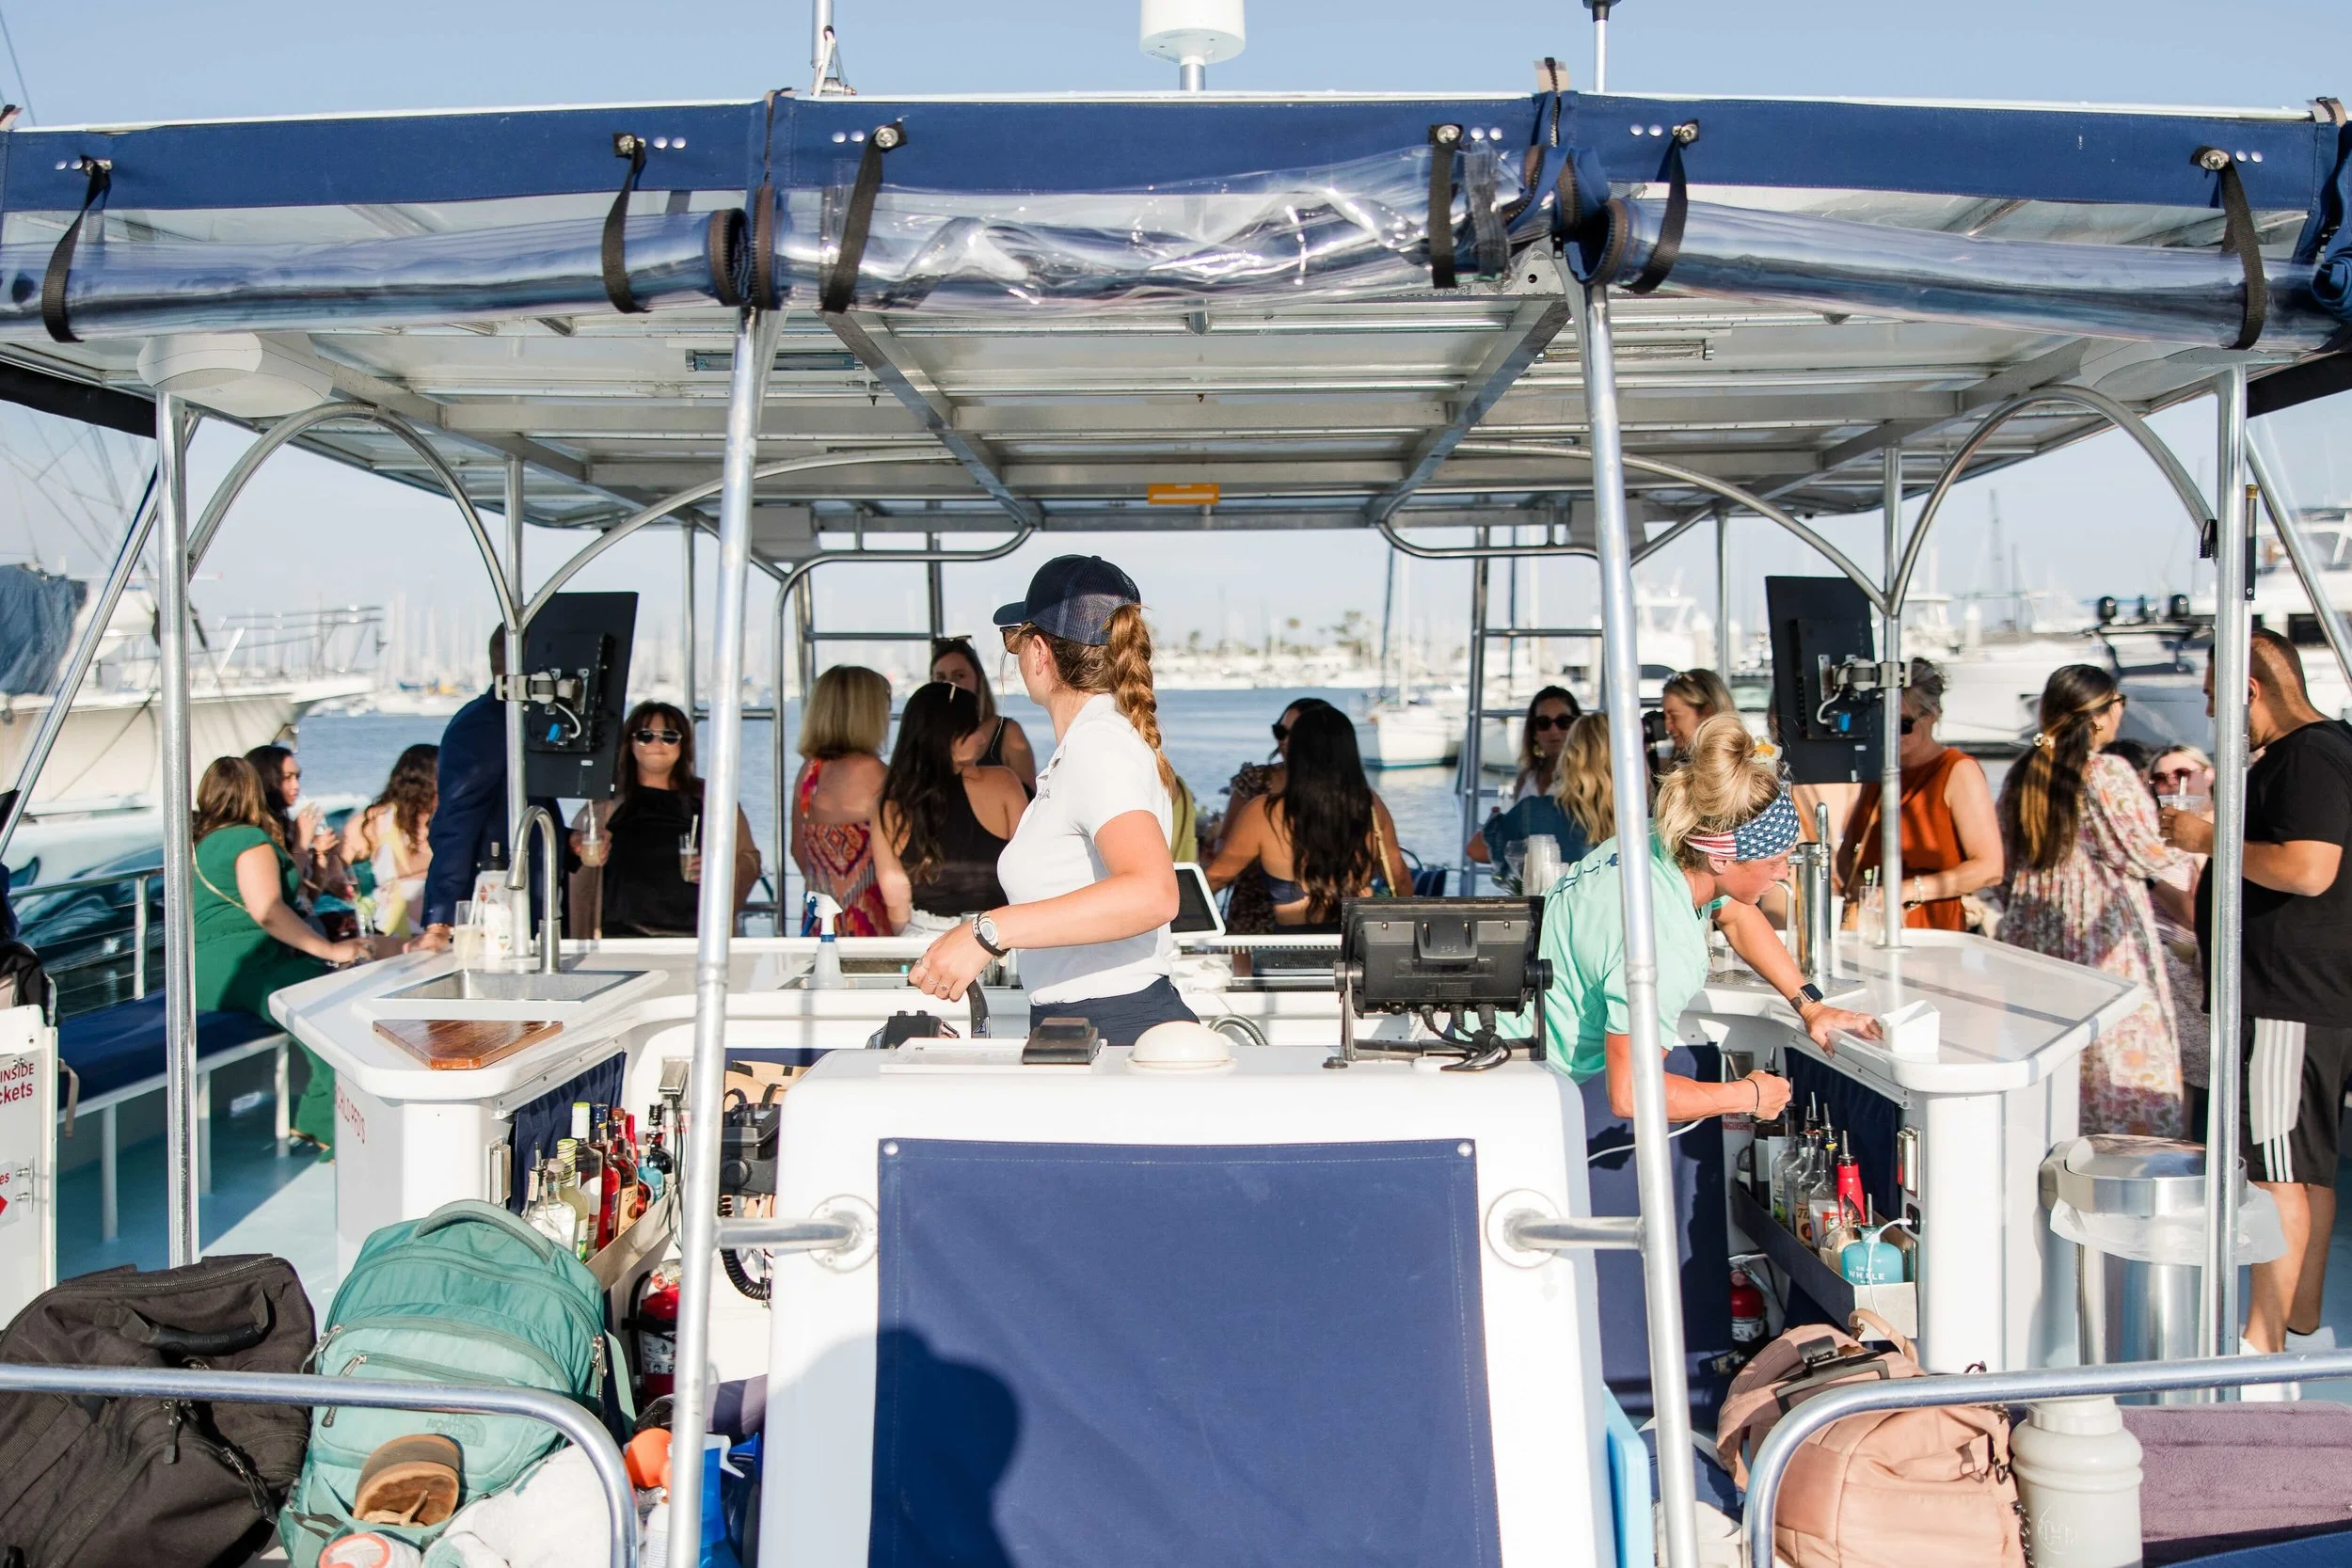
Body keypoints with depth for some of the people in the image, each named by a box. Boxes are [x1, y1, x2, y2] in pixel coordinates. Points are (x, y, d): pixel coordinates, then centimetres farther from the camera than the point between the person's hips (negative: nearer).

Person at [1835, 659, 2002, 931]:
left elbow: (1989, 868, -8)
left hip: (1932, 929, -5)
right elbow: (1847, 851, 19)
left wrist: (1908, 891, -13)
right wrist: (1855, 886, -3)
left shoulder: (1958, 771, -1)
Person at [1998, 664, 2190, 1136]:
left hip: (2034, 933, 7)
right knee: (2124, 1050, 0)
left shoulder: (2021, 775, 6)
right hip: (2104, 935, -6)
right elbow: (2144, 856, -10)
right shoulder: (2108, 774, -14)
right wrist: (2187, 843, 7)